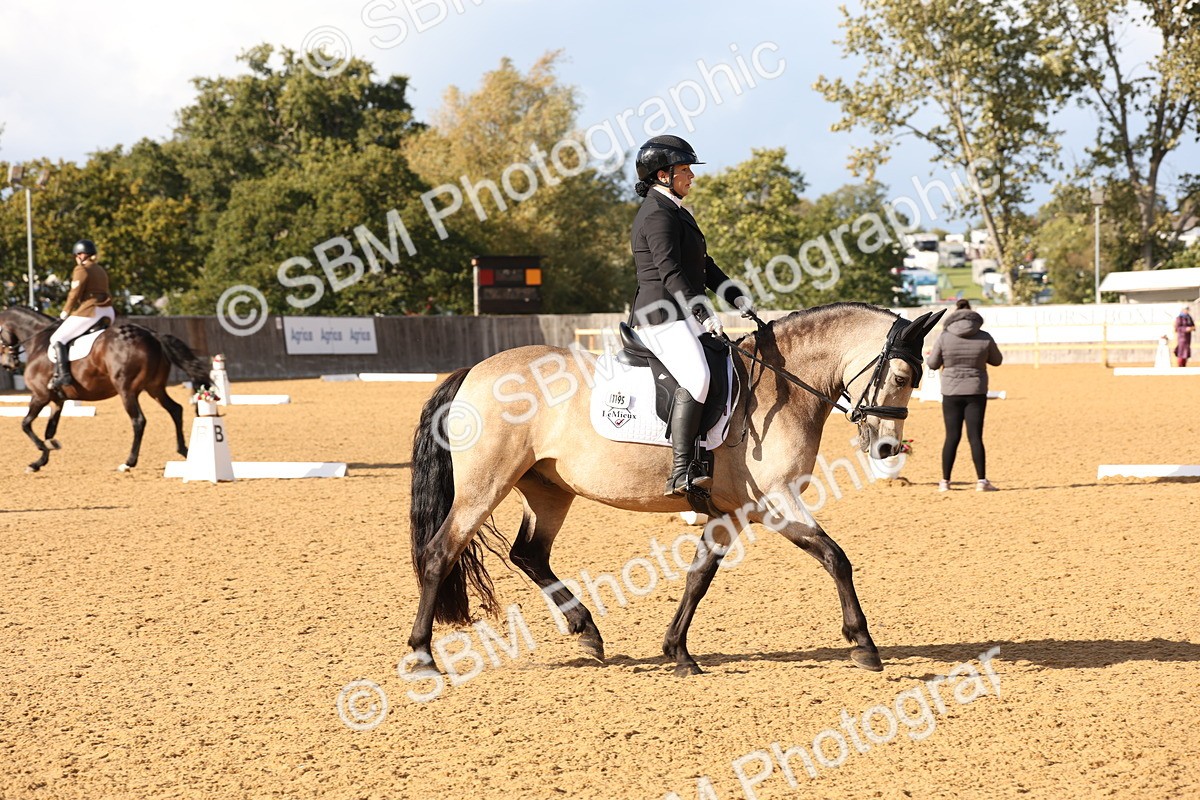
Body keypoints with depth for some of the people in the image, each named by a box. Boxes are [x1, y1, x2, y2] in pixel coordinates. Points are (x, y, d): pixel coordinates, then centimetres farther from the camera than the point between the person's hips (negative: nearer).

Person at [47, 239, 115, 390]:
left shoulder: (81, 270, -6)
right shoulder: (101, 271, 20)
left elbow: (75, 294, -9)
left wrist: (65, 312, 5)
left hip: (88, 312, -8)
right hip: (107, 313, 8)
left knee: (57, 339, -4)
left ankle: (63, 374, -17)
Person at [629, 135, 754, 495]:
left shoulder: (676, 212, 22)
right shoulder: (658, 216, -12)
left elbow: (703, 265, 25)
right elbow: (670, 273, -21)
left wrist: (736, 296, 15)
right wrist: (703, 313, -27)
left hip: (683, 316, 11)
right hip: (663, 316, -11)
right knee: (696, 380, -28)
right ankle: (681, 474, -34)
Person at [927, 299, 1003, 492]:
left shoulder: (944, 338, -8)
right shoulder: (985, 338, -6)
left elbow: (933, 364, -1)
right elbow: (997, 360, 8)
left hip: (951, 393, 0)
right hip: (976, 393, 0)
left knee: (952, 436, 7)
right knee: (975, 436, 2)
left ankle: (945, 481, 8)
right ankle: (982, 481, -1)